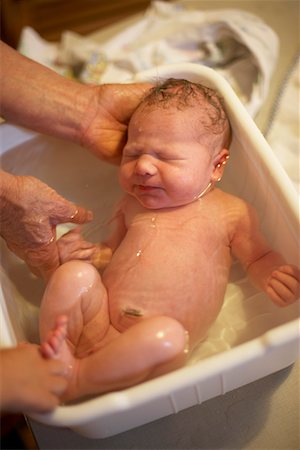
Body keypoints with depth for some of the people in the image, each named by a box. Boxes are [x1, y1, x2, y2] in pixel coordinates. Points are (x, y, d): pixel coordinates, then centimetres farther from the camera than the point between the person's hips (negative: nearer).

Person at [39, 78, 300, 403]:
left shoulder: (231, 213, 7)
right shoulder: (132, 205, 18)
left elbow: (258, 258, 17)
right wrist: (83, 254, 6)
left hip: (151, 348, -3)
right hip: (98, 324, 4)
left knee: (166, 336, -36)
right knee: (72, 275, -20)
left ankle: (77, 379, -20)